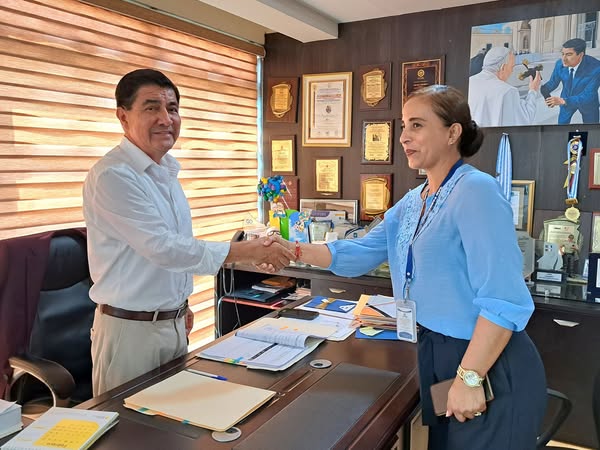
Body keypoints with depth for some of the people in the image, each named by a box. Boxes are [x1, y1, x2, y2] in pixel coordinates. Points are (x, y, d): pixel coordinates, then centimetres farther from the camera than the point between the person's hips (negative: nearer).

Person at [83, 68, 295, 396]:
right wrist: (247, 251, -27)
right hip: (131, 328, -8)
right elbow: (161, 246, -27)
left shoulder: (166, 170, 8)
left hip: (174, 323, 8)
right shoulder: (113, 175, -20)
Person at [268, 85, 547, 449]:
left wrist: (469, 378, -24)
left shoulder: (476, 190, -20)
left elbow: (504, 300, -25)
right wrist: (294, 250, -3)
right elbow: (359, 255, 8)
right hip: (435, 354, 8)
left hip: (488, 366, -8)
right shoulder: (414, 201, 7)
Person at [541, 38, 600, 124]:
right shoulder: (560, 64, -23)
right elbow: (553, 83, -8)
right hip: (566, 100, 3)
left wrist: (562, 101, -49)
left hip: (587, 101, -3)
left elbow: (588, 96, -37)